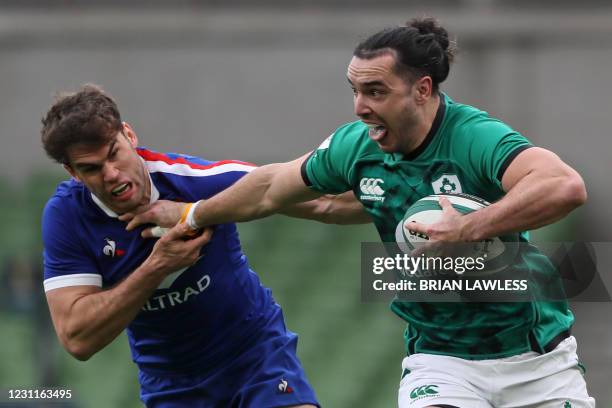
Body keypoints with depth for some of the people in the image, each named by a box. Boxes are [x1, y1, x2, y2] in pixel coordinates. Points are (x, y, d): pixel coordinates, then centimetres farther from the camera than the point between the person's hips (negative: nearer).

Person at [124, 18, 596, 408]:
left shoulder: (475, 137, -23)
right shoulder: (355, 146, -6)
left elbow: (566, 186, -42)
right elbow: (270, 187, 15)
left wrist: (468, 229, -44)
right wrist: (190, 215, 26)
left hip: (535, 357, -3)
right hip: (439, 356, 3)